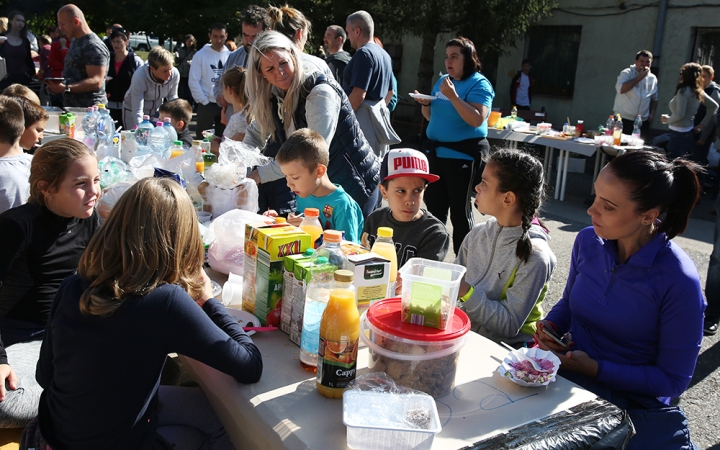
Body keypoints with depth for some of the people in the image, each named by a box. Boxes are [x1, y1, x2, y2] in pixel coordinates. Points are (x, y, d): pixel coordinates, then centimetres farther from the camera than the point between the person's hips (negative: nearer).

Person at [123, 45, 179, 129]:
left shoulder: (175, 74, -23)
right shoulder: (139, 77, -34)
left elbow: (172, 97, -2)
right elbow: (137, 112, -34)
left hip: (156, 112, 4)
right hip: (133, 113, -3)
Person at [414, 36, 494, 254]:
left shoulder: (478, 84, -9)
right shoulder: (442, 81, 13)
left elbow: (477, 120, -23)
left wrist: (453, 96, -25)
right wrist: (425, 104, 0)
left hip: (463, 153, -7)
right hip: (436, 151, 8)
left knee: (460, 209, -3)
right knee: (434, 204, 14)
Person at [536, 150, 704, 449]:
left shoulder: (679, 282, -20)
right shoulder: (588, 241, -5)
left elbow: (673, 380, -12)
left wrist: (596, 369, -19)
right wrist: (550, 326, -7)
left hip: (630, 404, -4)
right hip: (566, 376, 4)